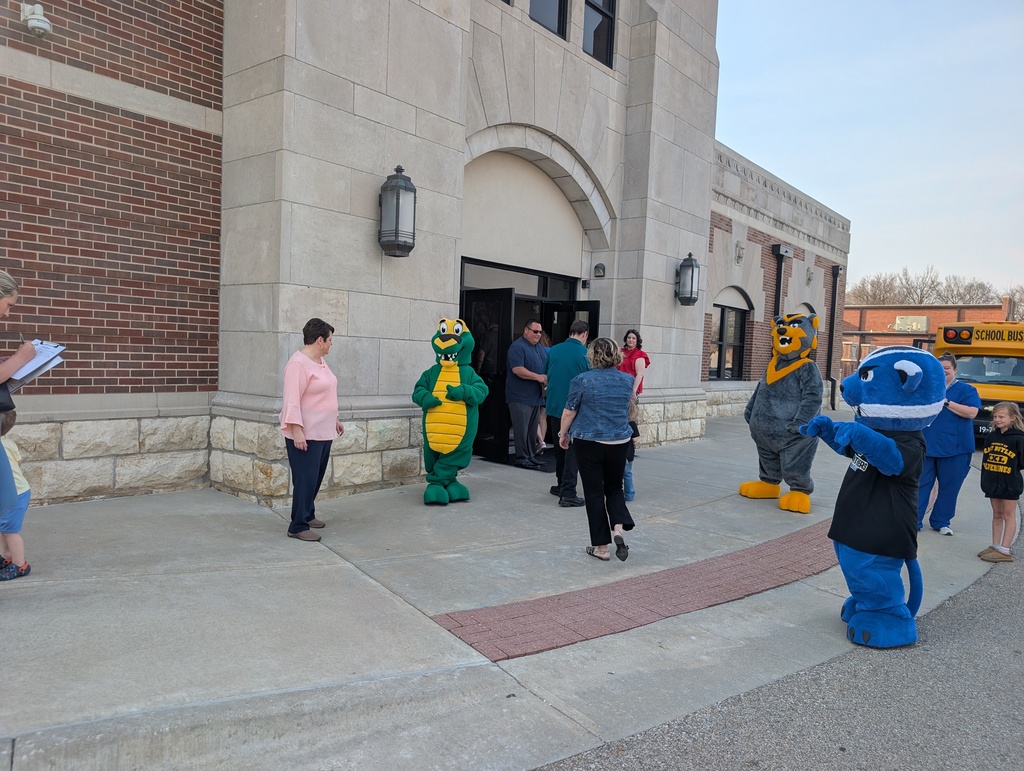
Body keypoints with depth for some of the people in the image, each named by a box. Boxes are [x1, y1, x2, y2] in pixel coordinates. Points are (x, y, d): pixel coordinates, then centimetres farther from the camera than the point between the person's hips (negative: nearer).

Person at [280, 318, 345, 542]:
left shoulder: (320, 360, 13)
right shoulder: (298, 363, -16)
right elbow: (292, 401, -21)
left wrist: (335, 420, 24)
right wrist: (296, 431, -25)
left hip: (323, 432, 9)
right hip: (304, 434, -9)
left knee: (316, 478, 15)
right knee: (306, 479, -6)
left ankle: (307, 515, 29)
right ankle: (298, 526, 2)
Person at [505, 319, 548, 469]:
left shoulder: (539, 347, 17)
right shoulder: (517, 347, -11)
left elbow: (546, 366, 24)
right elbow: (517, 369, -21)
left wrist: (547, 378, 3)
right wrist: (538, 377, -24)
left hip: (536, 396, 8)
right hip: (520, 396, -8)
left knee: (533, 429, 11)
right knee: (522, 429, -4)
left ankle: (531, 457, 18)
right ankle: (522, 458, 2)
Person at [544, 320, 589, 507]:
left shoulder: (553, 350, 1)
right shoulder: (586, 354, -11)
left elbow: (545, 377, 12)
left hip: (554, 406, 5)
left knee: (559, 447, 18)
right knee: (573, 449, 2)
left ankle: (561, 485, 30)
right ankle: (568, 492, -3)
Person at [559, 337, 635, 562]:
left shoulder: (582, 380, -11)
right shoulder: (627, 380, 1)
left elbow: (569, 412, -6)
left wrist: (563, 434, 9)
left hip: (588, 442, -3)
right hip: (619, 442, 3)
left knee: (594, 492, 6)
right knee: (614, 487, 18)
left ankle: (601, 546, 10)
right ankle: (619, 526, -6)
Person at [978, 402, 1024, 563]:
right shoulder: (991, 437, 7)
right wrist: (985, 480, 7)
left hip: (1010, 484, -6)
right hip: (993, 482, 6)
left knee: (1008, 516, 3)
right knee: (997, 515, 14)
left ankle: (1005, 551, 6)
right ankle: (995, 547, 21)